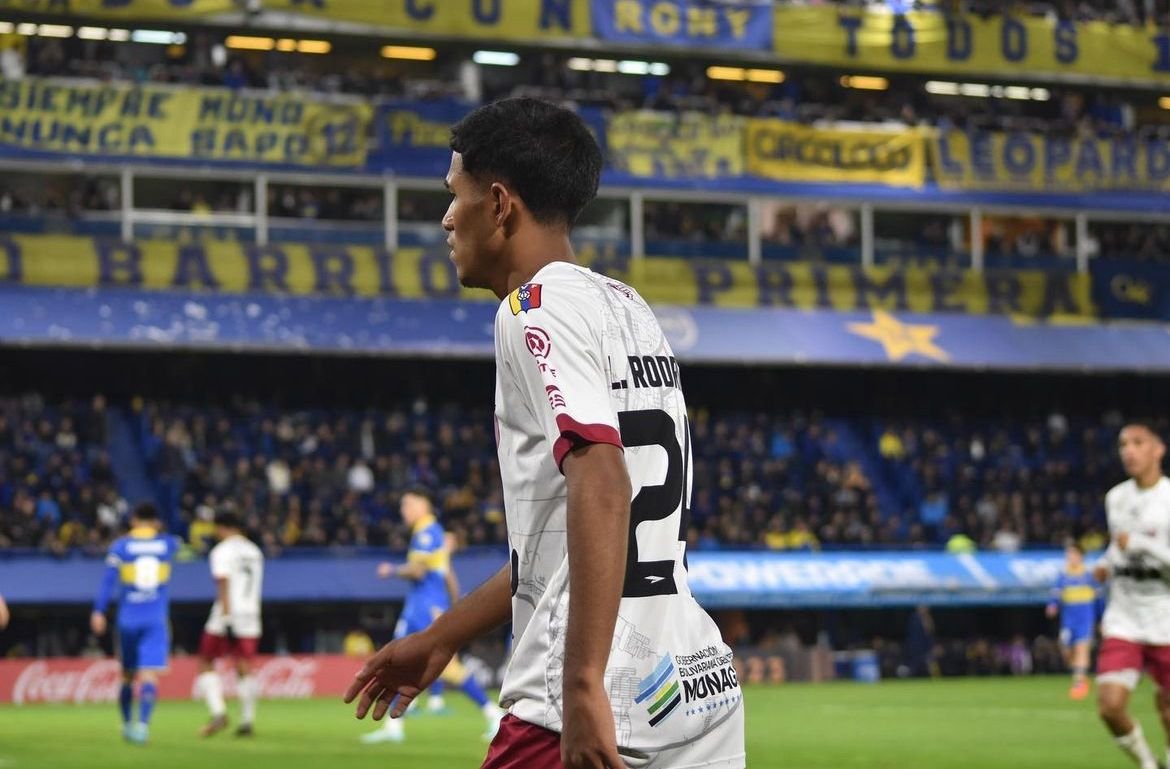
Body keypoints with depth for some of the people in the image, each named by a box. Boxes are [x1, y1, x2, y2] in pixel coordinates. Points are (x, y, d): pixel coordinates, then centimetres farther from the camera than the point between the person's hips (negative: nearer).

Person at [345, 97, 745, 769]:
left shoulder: (539, 307, -7)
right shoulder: (626, 306, 21)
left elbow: (601, 487, -21)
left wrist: (584, 686, -27)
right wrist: (443, 637, 33)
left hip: (605, 708, -8)